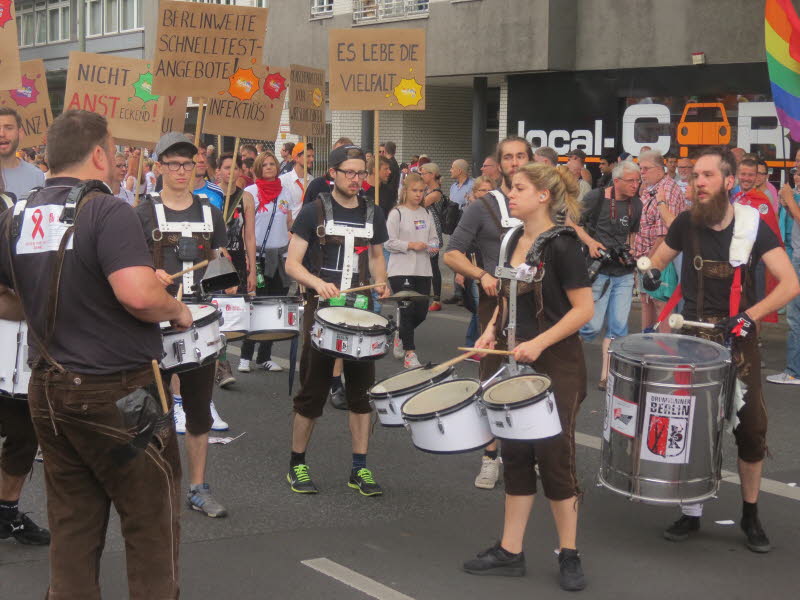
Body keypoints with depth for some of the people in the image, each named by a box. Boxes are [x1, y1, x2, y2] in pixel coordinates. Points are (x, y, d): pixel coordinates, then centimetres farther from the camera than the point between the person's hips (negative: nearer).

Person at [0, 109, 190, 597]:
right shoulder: (107, 211, -16)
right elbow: (138, 294, -28)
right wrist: (177, 310, -9)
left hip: (48, 390, 7)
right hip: (116, 392, -7)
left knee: (73, 523, 15)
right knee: (151, 519, 8)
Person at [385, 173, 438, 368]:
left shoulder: (426, 214, 12)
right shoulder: (397, 213, -4)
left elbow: (434, 238, 19)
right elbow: (389, 242, -7)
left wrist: (433, 247, -2)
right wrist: (411, 245, -17)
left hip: (423, 271, 5)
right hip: (401, 270, -5)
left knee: (421, 312, 7)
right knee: (407, 311, -6)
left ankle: (400, 336, 35)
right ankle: (410, 354, 2)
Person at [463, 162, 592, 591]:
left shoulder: (561, 245, -15)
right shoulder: (515, 241, 8)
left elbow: (583, 308, -17)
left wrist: (539, 343, -23)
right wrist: (492, 330, 3)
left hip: (557, 366, -7)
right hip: (516, 363, 7)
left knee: (553, 455, -1)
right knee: (516, 455, 10)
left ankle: (569, 555, 13)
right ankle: (510, 552, 17)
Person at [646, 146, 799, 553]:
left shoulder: (753, 225, -11)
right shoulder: (686, 223, -4)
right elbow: (654, 266, 11)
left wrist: (750, 315, -28)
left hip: (739, 340, -2)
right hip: (693, 337, 2)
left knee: (751, 427, 2)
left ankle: (751, 515, 18)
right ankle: (690, 512, 18)